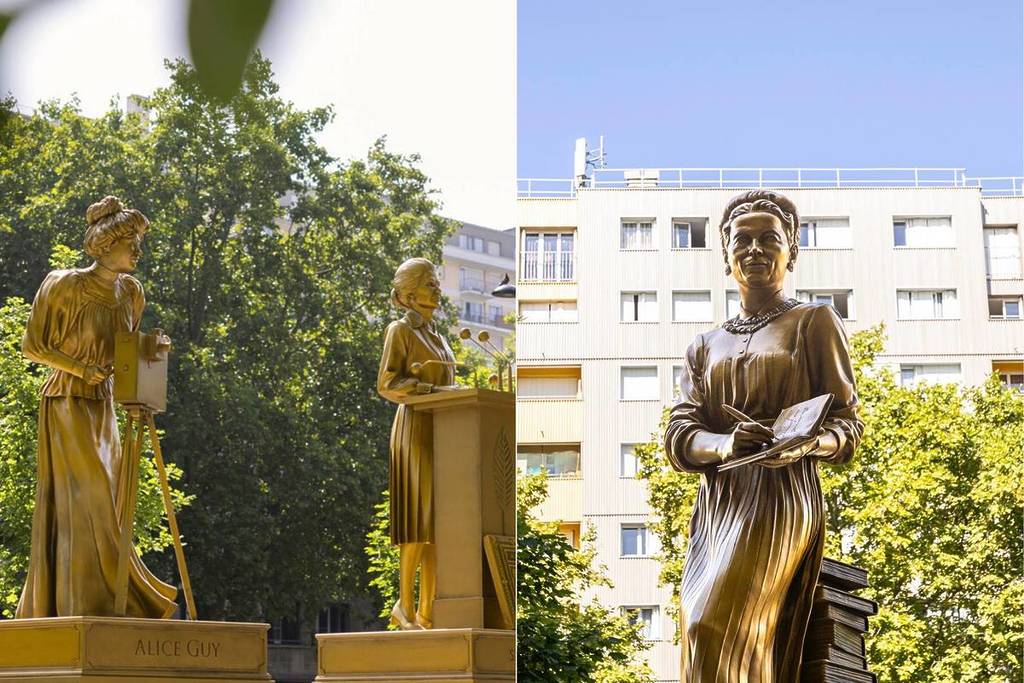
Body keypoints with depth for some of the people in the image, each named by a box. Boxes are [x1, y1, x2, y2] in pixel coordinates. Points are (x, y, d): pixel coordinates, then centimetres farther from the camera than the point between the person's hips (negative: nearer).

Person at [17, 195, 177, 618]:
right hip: (67, 404, -7)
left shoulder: (130, 292, 7)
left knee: (103, 501, 7)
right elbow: (32, 346, -8)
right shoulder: (67, 286, -12)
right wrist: (82, 370, -15)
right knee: (84, 500, -12)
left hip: (102, 407, 8)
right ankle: (87, 602, -9)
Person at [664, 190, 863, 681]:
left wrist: (805, 445, -22)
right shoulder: (706, 346, 19)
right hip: (715, 507, 5)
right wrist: (726, 445, -17)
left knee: (714, 629, -22)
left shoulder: (814, 323, 7)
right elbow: (678, 437, 7)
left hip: (781, 499, -5)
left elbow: (847, 423, 2)